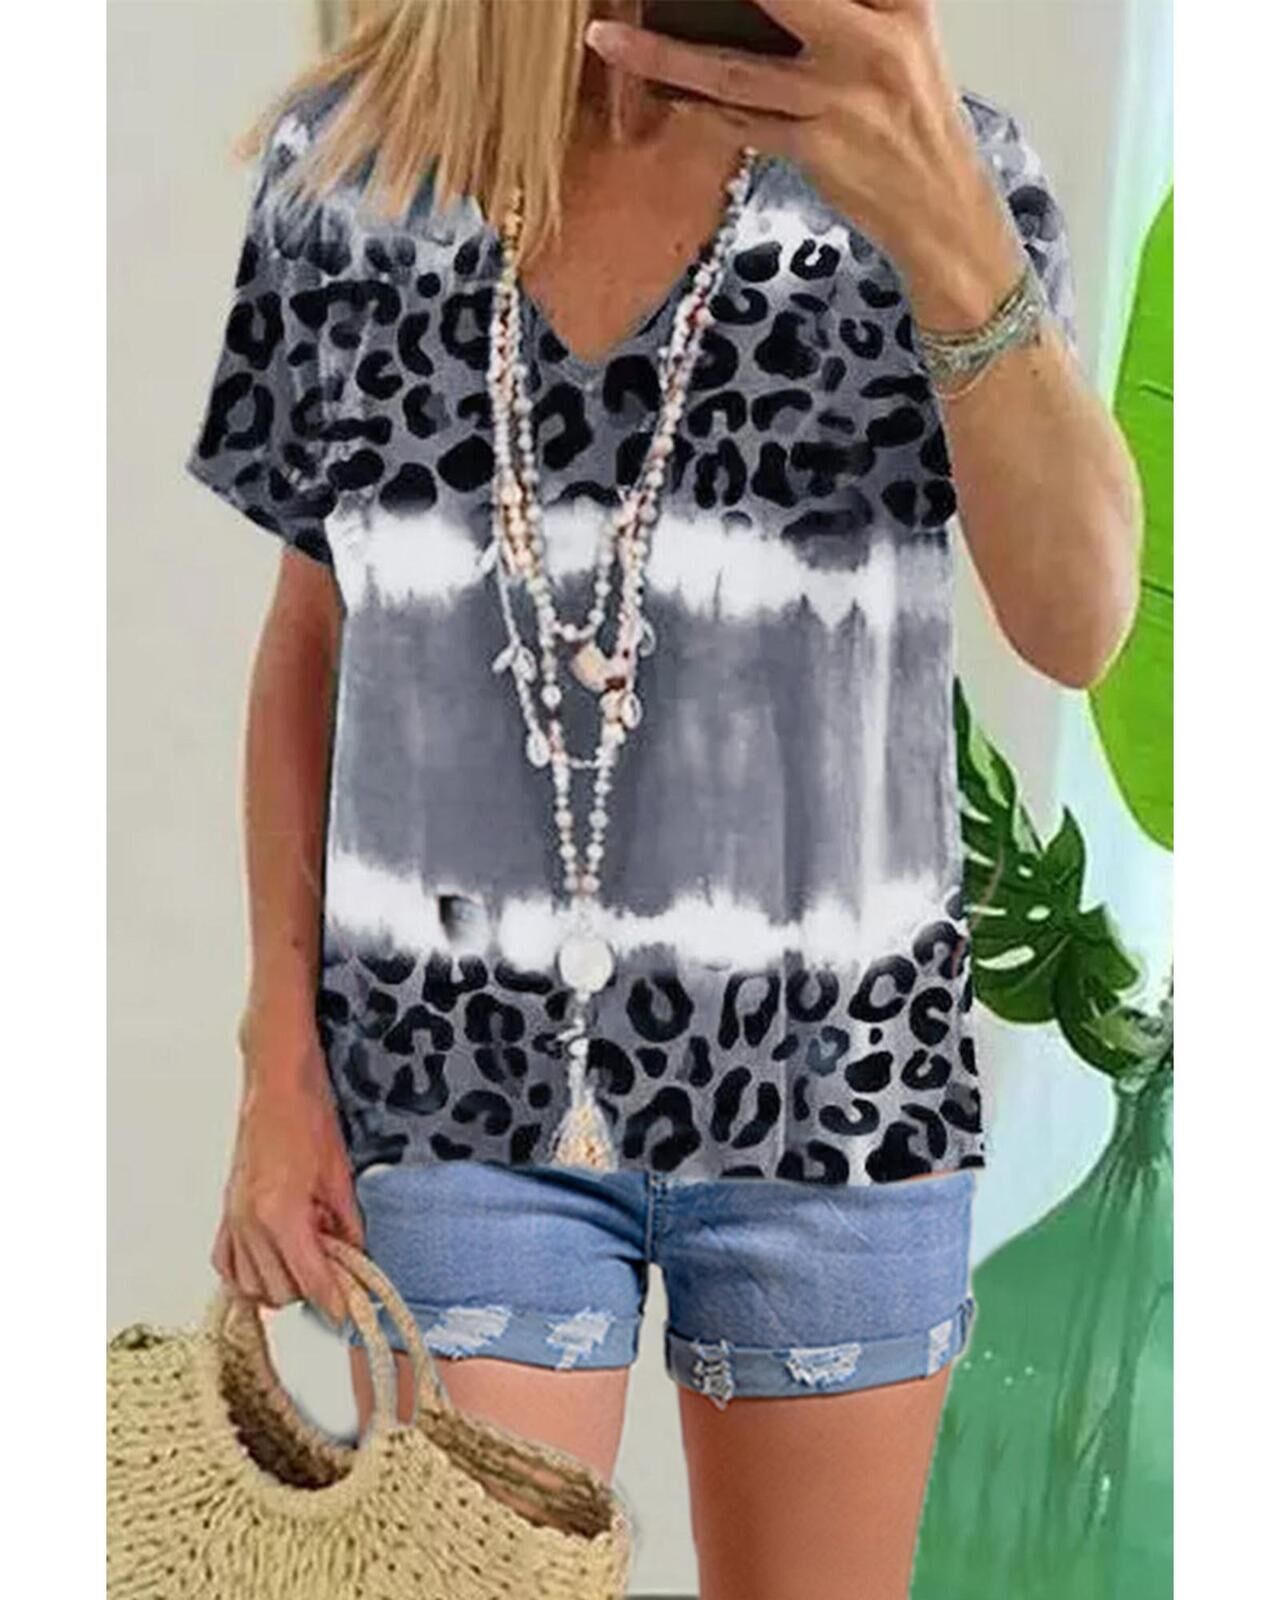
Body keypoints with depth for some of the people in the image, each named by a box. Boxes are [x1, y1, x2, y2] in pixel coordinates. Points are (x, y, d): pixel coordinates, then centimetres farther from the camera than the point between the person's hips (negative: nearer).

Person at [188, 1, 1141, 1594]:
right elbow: (312, 641, 5)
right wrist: (281, 1059, 3)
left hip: (832, 1078, 0)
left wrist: (945, 226, -34)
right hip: (464, 1079, 0)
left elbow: (1077, 622, -20)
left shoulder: (937, 164, -6)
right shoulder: (350, 162, -2)